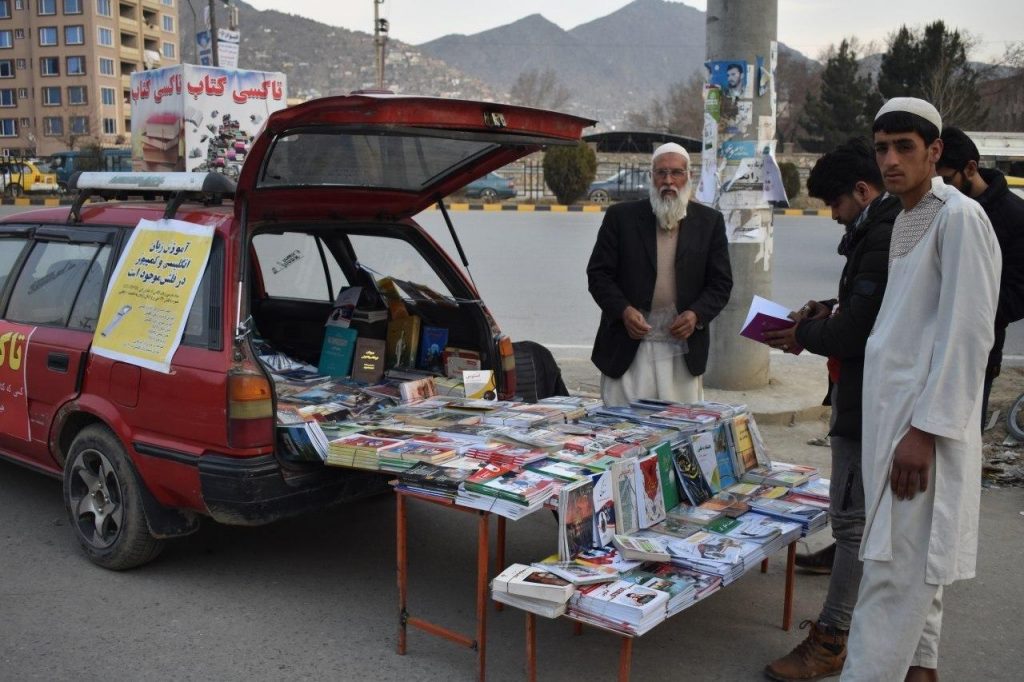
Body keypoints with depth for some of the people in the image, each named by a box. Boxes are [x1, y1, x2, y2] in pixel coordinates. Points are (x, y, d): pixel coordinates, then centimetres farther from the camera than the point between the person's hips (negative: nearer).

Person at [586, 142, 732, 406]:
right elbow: (598, 274, 2)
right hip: (628, 347, -1)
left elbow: (721, 282, 7)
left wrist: (697, 314, -11)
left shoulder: (710, 221, 6)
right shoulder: (621, 216, 2)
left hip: (683, 345, 1)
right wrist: (623, 310, -14)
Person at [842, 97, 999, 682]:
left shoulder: (960, 217, -12)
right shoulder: (903, 217, 15)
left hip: (925, 418, -9)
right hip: (893, 412, 9)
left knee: (894, 573, -6)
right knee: (915, 565, 19)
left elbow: (967, 335, -17)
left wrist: (925, 430, -20)